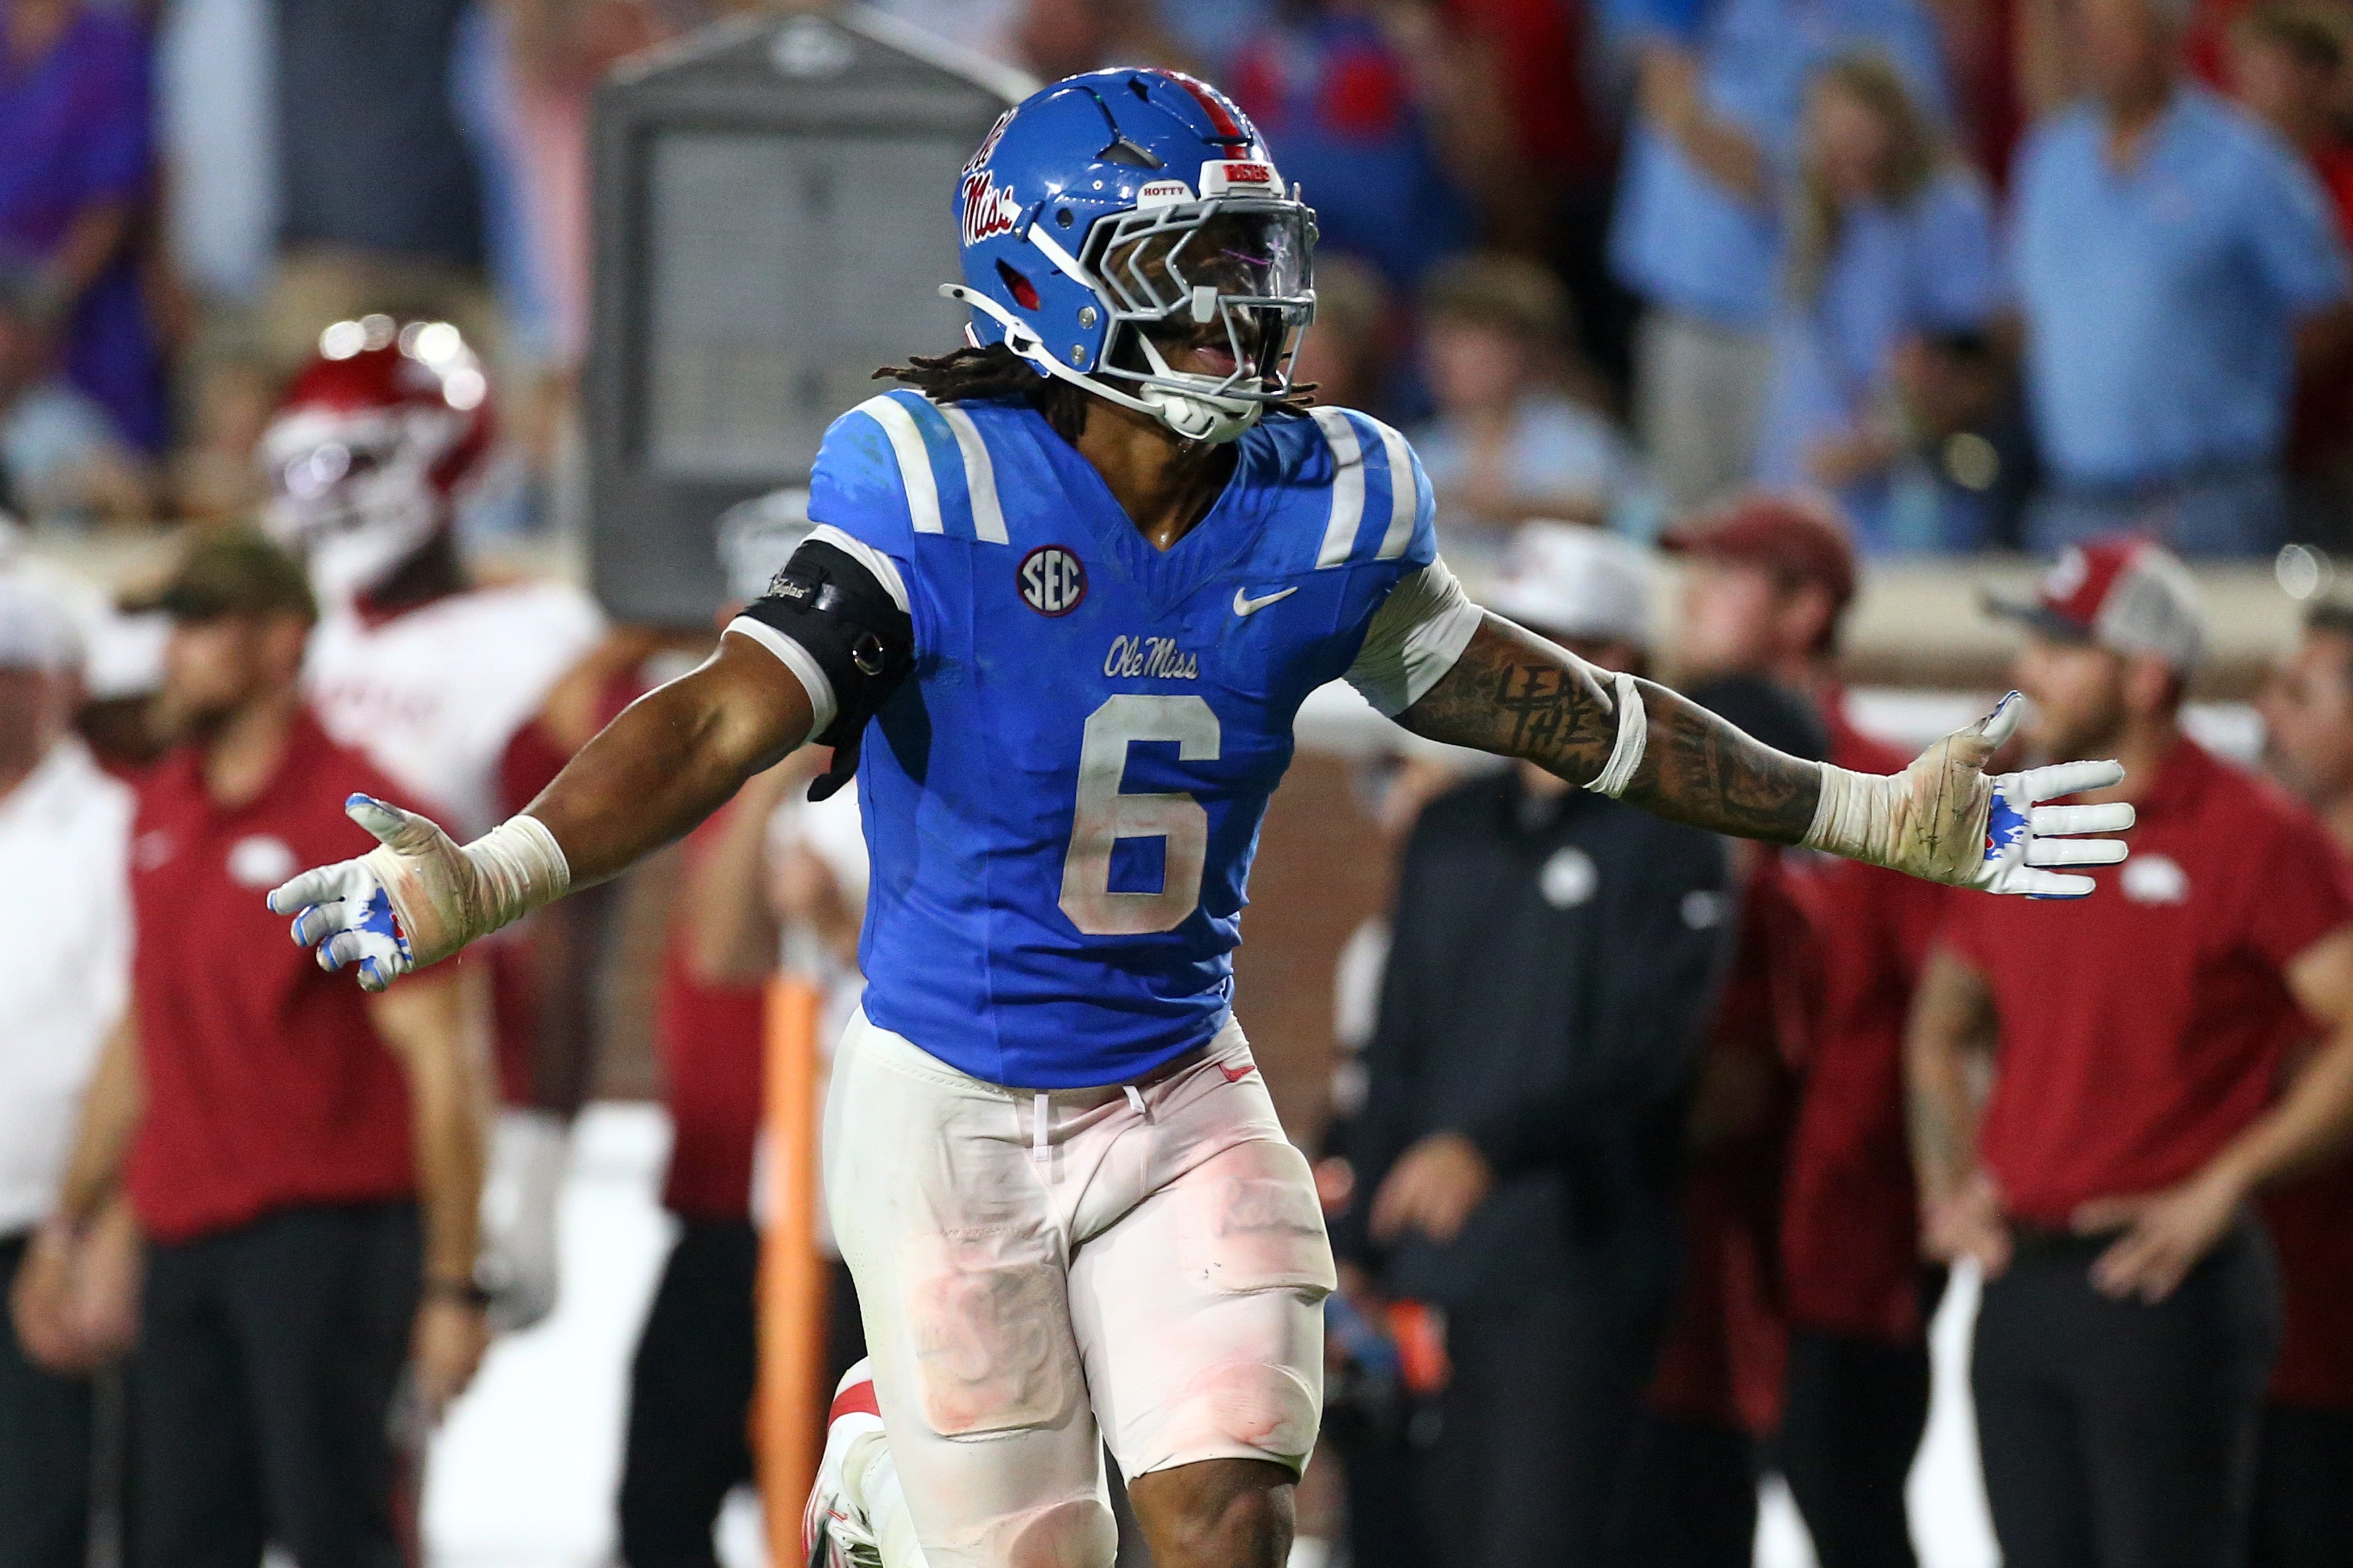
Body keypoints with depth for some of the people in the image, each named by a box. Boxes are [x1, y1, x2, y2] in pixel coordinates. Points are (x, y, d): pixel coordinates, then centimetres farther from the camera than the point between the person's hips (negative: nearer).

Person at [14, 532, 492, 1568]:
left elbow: (436, 1058, -11)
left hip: (321, 1236, -7)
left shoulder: (354, 814, -9)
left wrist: (452, 1283, -14)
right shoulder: (161, 812, 13)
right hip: (185, 1239, 7)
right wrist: (69, 1227, 21)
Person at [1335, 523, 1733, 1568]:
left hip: (1583, 1259, -7)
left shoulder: (1666, 844, -4)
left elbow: (1647, 1049, -15)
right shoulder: (1452, 834, 17)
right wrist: (1361, 1248, 15)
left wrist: (1489, 1147, -28)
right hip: (1454, 1265, 7)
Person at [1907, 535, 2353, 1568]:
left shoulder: (2253, 839, -8)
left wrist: (2220, 1190, -15)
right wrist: (1949, 1185, 12)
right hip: (2020, 1282, 7)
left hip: (2162, 1286, -7)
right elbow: (1942, 1027, 27)